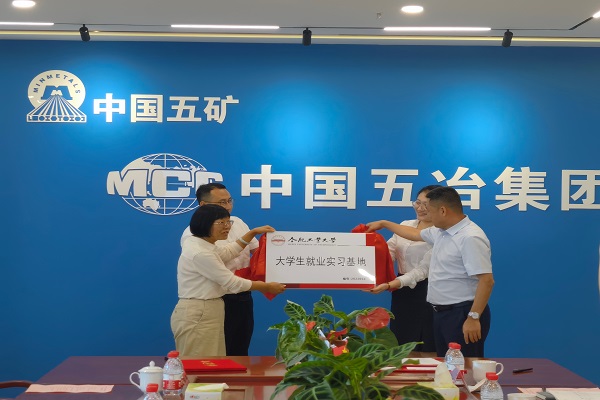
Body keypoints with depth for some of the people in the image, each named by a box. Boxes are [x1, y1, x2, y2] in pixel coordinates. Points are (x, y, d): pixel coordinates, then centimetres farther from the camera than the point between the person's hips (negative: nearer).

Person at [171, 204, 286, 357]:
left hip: (206, 313, 10)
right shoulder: (200, 253, -21)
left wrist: (253, 232, 26)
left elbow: (227, 253, 28)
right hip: (197, 316, -10)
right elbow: (232, 282, -15)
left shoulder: (199, 243, 9)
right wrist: (267, 287, -4)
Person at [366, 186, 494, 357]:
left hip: (462, 314, -10)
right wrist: (384, 224, 37)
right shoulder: (441, 232, 10)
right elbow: (416, 234, 31)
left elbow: (486, 280, -24)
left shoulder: (470, 238, -20)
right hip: (441, 312, 10)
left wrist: (474, 317, -26)